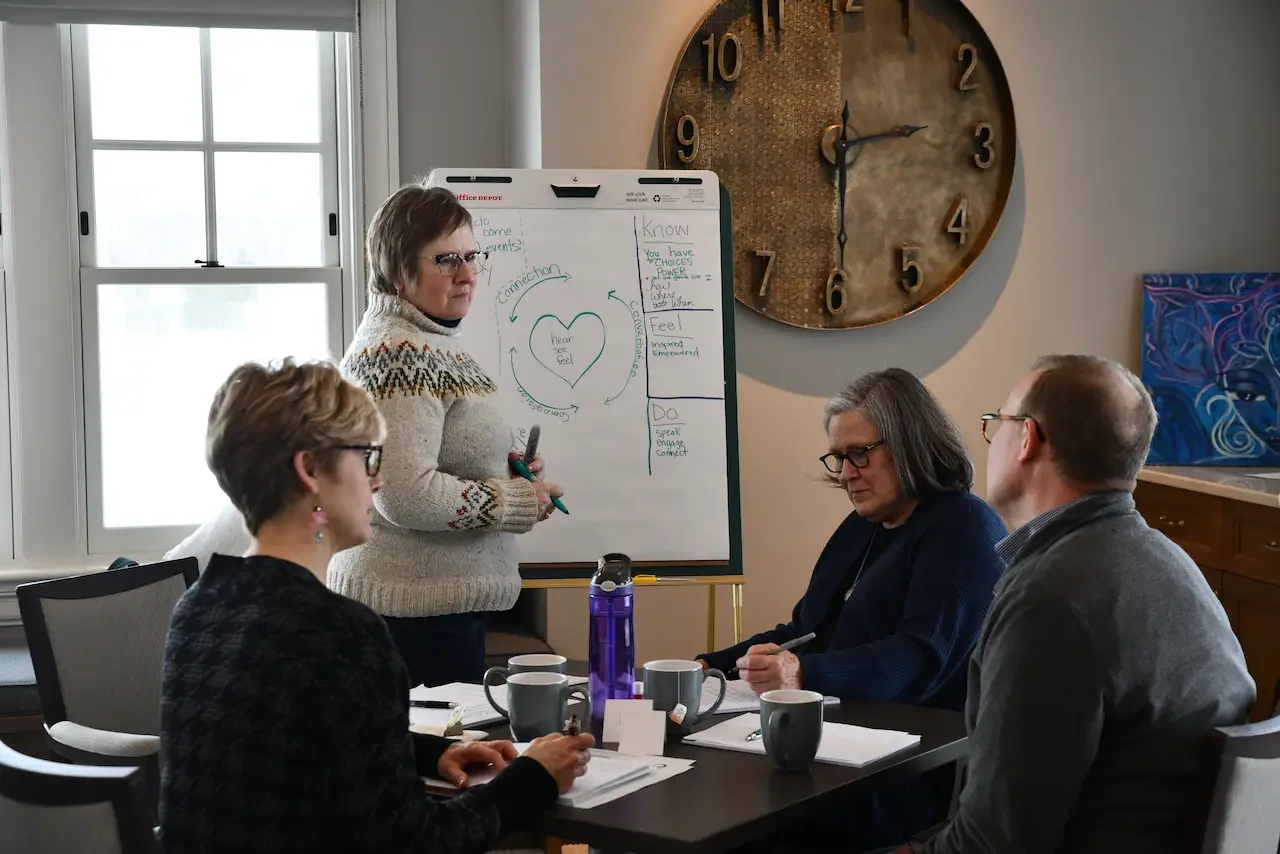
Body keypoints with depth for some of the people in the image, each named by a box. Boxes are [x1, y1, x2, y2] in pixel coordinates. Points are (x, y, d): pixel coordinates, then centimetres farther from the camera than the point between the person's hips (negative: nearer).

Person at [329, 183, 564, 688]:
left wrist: (503, 472, 12)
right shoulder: (399, 354, -17)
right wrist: (516, 502, -13)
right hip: (418, 609, -11)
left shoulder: (425, 343, 16)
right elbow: (406, 494, -26)